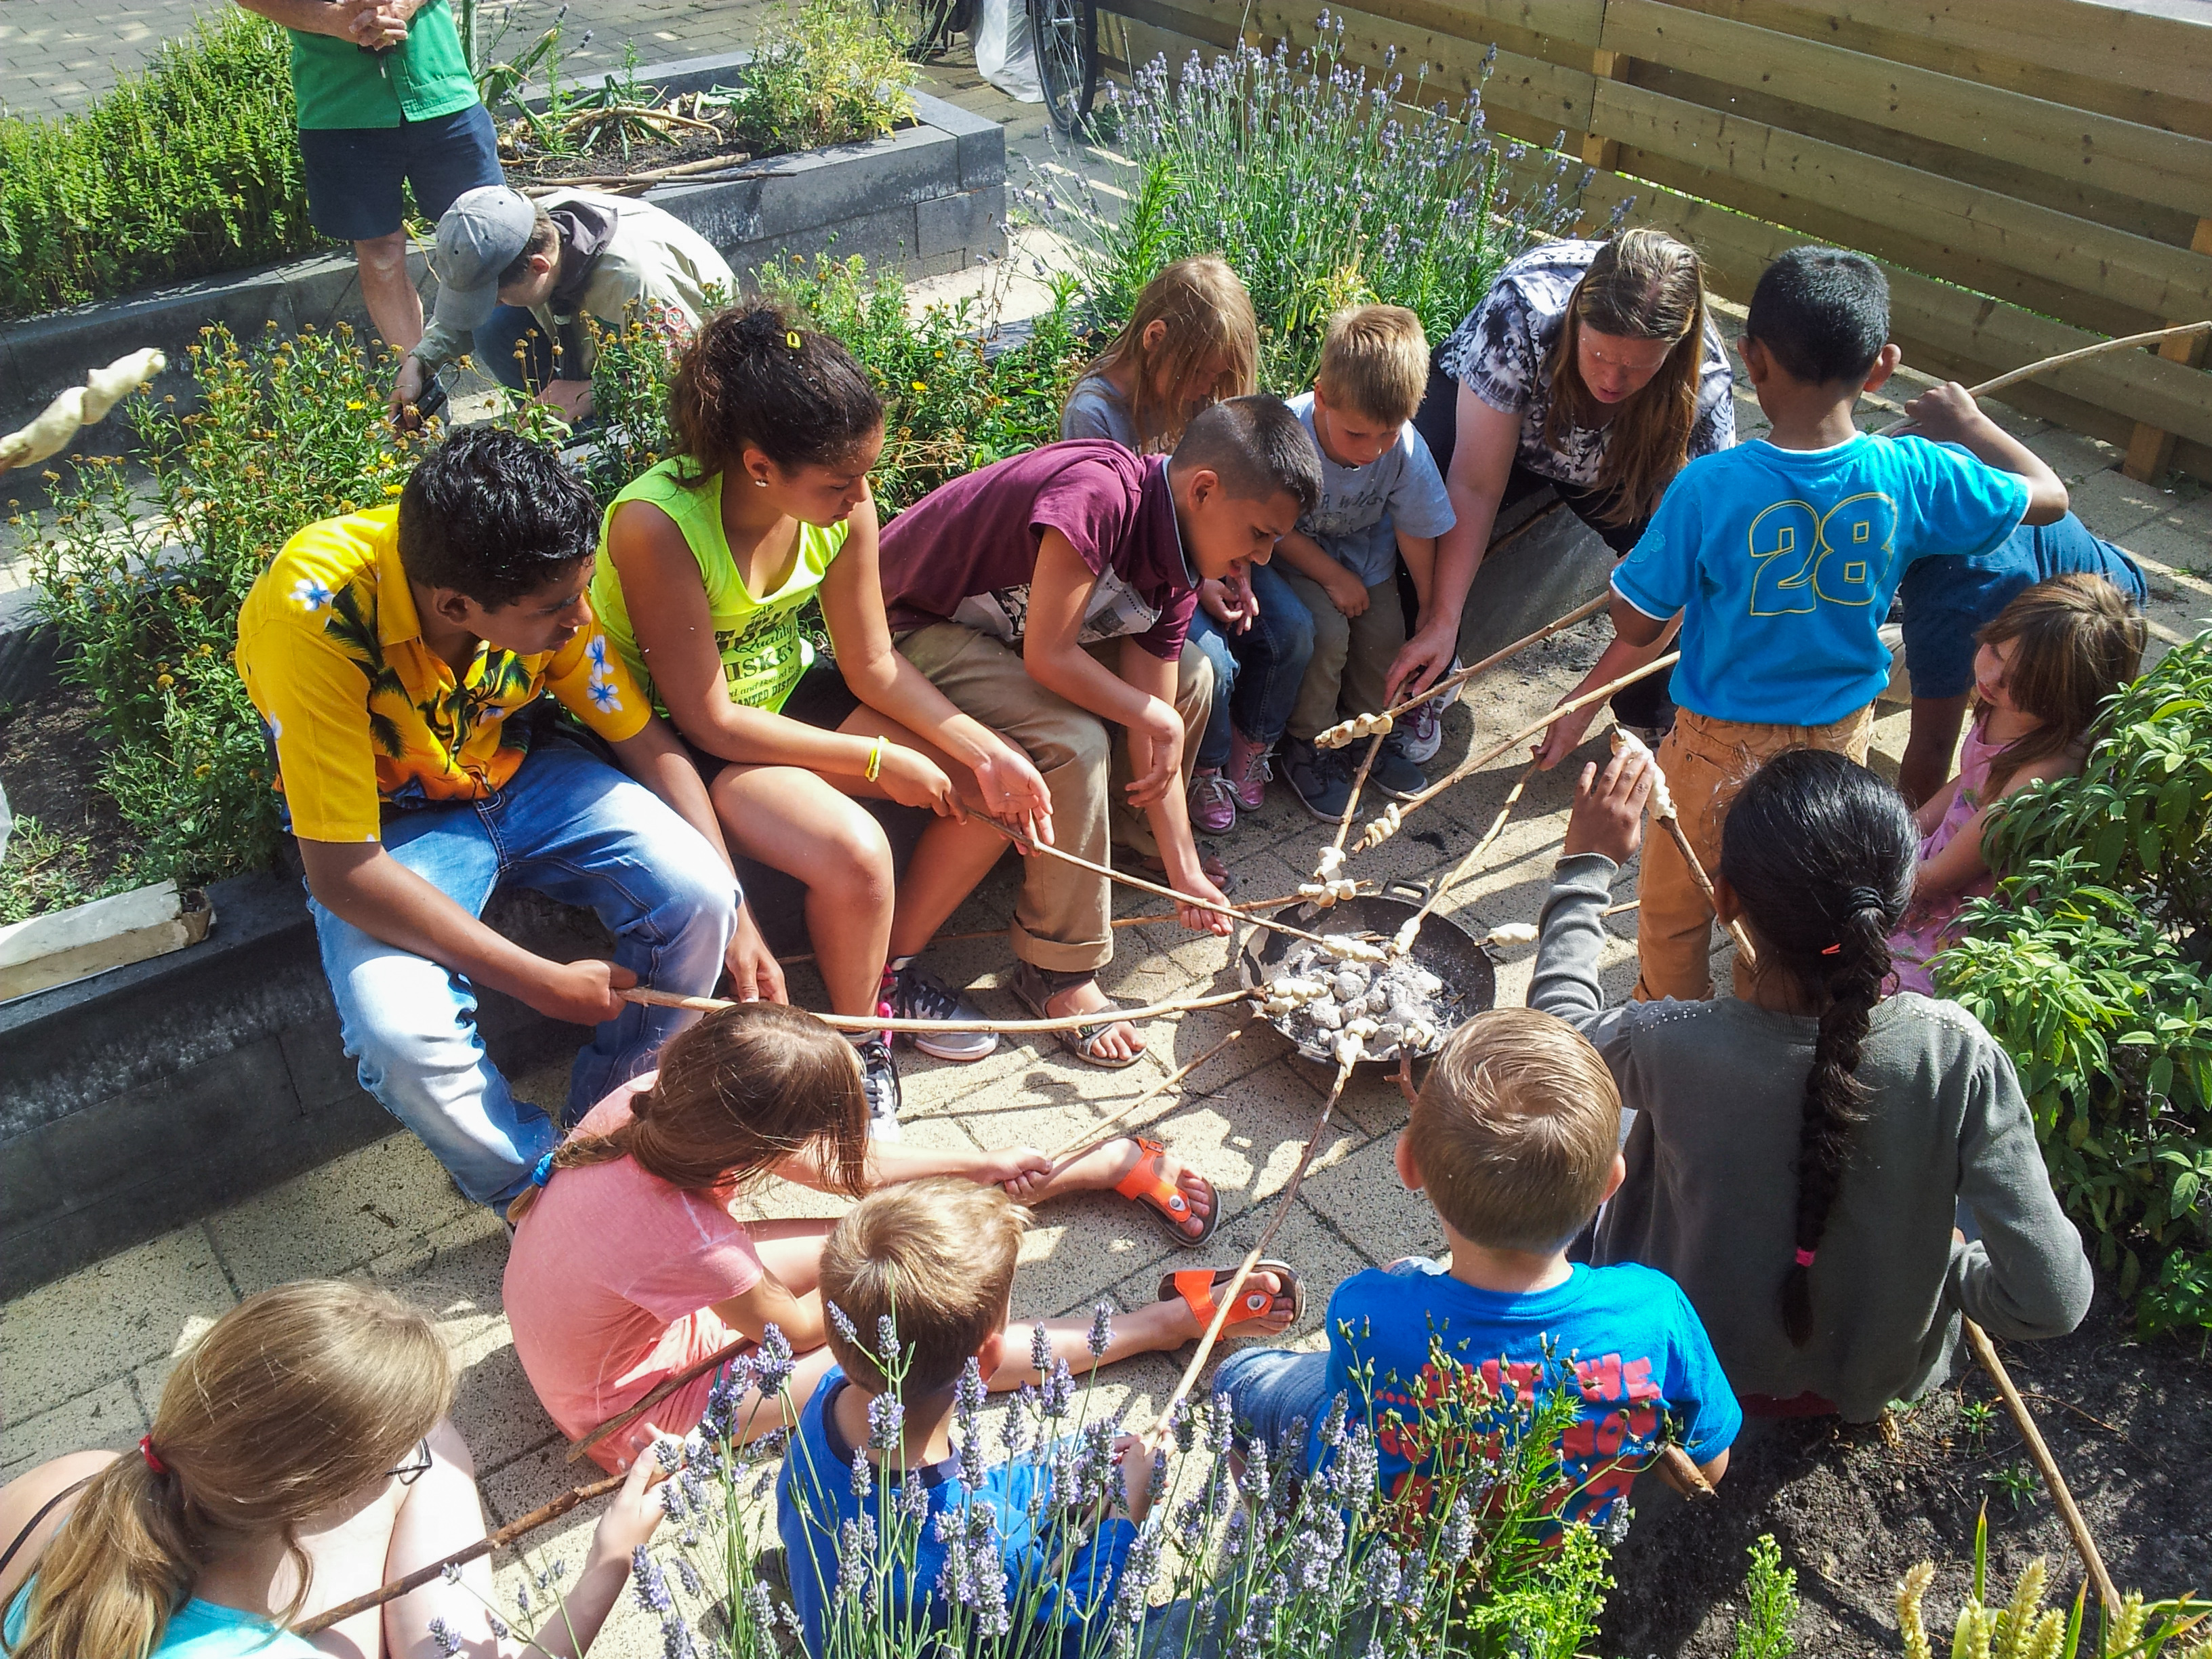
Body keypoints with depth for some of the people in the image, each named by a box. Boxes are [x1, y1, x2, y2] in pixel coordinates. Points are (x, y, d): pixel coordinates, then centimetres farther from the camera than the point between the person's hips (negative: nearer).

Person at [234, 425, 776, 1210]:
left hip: (523, 771, 3)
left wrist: (736, 918, -10)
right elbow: (342, 872, -30)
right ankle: (543, 1186, 2)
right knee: (402, 1034, -30)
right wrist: (546, 985, -27)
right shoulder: (315, 613, -34)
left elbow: (646, 742, -7)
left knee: (696, 892, -21)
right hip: (384, 825, -3)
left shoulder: (542, 587, -22)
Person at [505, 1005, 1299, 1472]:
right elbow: (796, 1329, -19)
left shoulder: (653, 1100, -22)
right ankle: (1166, 1323, 2)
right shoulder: (686, 1240, -42)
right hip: (641, 1410, -6)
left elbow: (835, 1166, -8)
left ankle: (1105, 1167, 14)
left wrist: (981, 1166, -1)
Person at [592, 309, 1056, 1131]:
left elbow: (874, 665, -4)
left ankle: (887, 971, 13)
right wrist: (876, 761, -22)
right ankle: (859, 1037, -2)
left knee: (995, 791, -7)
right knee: (855, 852, -32)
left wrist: (986, 752, -17)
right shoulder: (657, 524, -32)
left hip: (786, 687, 6)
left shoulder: (843, 502, -15)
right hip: (676, 739, -6)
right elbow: (707, 720, -25)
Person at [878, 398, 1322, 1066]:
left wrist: (1186, 873, -3)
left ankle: (1127, 836, 27)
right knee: (1074, 740, -29)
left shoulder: (1176, 575, -4)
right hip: (914, 625, -9)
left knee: (1192, 678, 5)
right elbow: (1047, 655, -33)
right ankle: (1056, 971, -12)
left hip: (1005, 627, 9)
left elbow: (1151, 739, -2)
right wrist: (1155, 718, -19)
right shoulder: (1097, 492, -32)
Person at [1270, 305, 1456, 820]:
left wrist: (1431, 612, 0)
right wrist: (1332, 576, -20)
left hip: (1366, 553, 3)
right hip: (1294, 552, -3)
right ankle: (1309, 746, -1)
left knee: (1386, 630, -14)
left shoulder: (1405, 447, -25)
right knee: (1326, 631, -24)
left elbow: (1416, 531, -9)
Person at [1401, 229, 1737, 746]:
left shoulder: (1704, 385, -34)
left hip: (1615, 464, 1)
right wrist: (1443, 622, -38)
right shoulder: (1525, 306, -39)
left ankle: (1651, 724, 2)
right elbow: (1476, 486, -34)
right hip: (1483, 408, -1)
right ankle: (1425, 684, -5)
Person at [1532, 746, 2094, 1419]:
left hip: (1695, 1370, 0)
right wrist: (1953, 1276, -5)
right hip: (1878, 1374, 1)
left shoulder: (1665, 1046, -33)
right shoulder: (1958, 1054, -30)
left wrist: (1586, 867, 0)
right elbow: (2052, 1300, -26)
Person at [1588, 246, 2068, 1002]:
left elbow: (1638, 626, -19)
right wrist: (1970, 424, 15)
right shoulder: (1916, 475, -17)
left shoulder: (1710, 486, -27)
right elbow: (2050, 495, 1)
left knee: (1675, 906, 21)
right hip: (1839, 739, 4)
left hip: (1723, 747, -3)